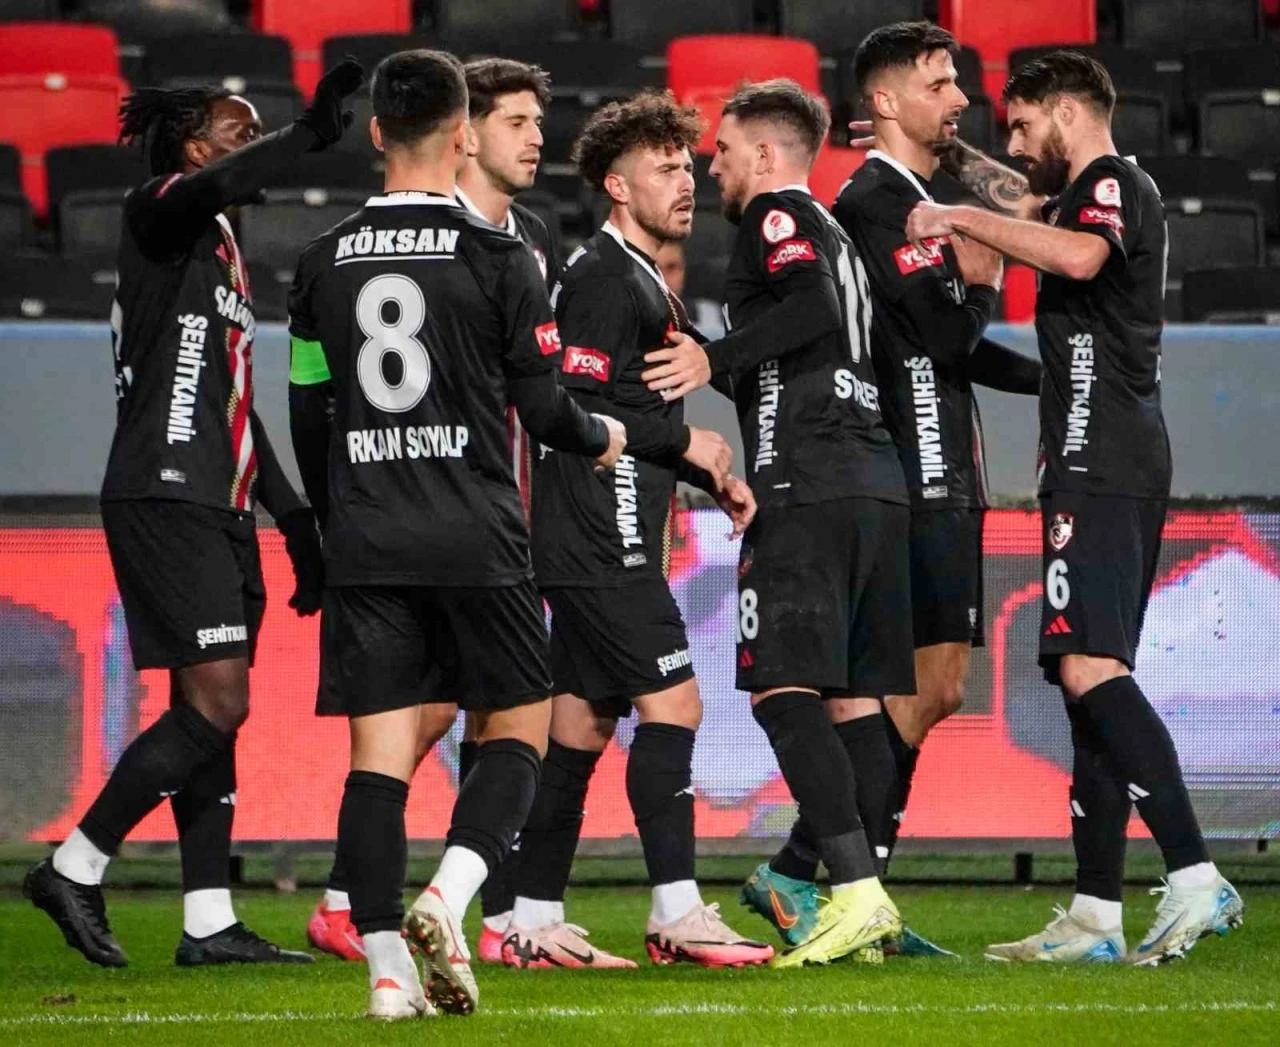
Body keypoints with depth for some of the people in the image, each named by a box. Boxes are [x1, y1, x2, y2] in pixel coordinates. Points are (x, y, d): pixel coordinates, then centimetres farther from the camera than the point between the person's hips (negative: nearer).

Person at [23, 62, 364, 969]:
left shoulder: (223, 252, 23)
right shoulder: (161, 218, -4)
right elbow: (214, 188, -31)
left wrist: (296, 520, 25)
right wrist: (313, 134, -37)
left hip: (220, 509, 10)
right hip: (166, 496, -10)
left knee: (212, 710, 6)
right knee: (215, 705, -14)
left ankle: (210, 921, 7)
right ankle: (75, 868, -8)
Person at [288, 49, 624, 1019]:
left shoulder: (325, 263, 6)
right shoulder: (500, 257, -5)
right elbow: (542, 405, -3)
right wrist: (602, 435, 19)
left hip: (365, 539, 3)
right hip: (477, 539, -3)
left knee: (379, 751, 2)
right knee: (518, 729, 9)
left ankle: (388, 966, -4)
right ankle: (446, 900, -13)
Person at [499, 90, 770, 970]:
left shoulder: (646, 283, 22)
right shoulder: (604, 279, -11)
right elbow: (578, 406, -20)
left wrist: (715, 478, 16)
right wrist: (686, 443, -12)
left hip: (605, 547, 10)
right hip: (600, 543, -10)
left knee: (583, 721, 9)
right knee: (672, 700, -12)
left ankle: (535, 923, 11)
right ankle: (676, 913, -13)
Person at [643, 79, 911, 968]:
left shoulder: (778, 215, 0)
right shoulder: (836, 237, 28)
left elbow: (813, 308, -18)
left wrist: (716, 358, -14)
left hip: (808, 486, -9)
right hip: (877, 483, 9)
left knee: (783, 688, -13)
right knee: (853, 698, 8)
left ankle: (855, 890, -24)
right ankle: (869, 903, 4)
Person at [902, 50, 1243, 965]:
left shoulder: (1116, 184, -6)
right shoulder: (1089, 194, 25)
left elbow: (1079, 255, -29)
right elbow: (1028, 202, 47)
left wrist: (960, 219, -21)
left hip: (1102, 466, -11)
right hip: (1099, 467, 11)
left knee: (1091, 668, -21)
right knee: (1091, 682, 7)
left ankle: (1196, 878, -30)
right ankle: (1095, 918, 6)